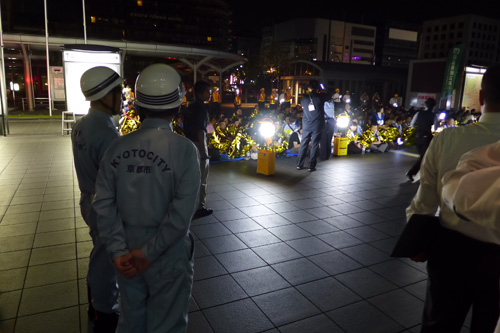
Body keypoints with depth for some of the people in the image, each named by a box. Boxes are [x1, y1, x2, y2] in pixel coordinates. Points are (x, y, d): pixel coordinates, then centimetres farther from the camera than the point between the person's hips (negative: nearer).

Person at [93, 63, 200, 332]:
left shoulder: (118, 146, -6)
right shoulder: (183, 148, -17)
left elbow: (104, 204, -9)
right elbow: (182, 211, -22)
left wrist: (118, 251, -6)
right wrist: (150, 252, -13)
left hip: (127, 252, 4)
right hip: (167, 255, -4)